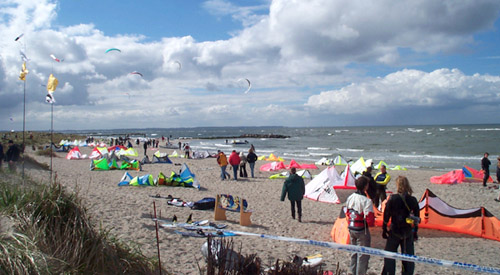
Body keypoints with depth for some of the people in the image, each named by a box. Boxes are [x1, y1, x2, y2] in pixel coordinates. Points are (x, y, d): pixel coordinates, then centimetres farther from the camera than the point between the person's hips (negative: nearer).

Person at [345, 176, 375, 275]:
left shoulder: (350, 197, 1)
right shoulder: (366, 201, -23)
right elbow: (370, 220, -23)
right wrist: (372, 222, -2)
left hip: (351, 229, 7)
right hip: (361, 230, -7)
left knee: (354, 252, 23)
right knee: (363, 254, 7)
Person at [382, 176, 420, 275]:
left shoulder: (392, 199, -12)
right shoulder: (413, 200, -4)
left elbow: (386, 216, -7)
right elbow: (417, 218, 4)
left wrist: (384, 230, 4)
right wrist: (415, 232, 14)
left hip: (395, 231, -2)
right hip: (408, 233, 2)